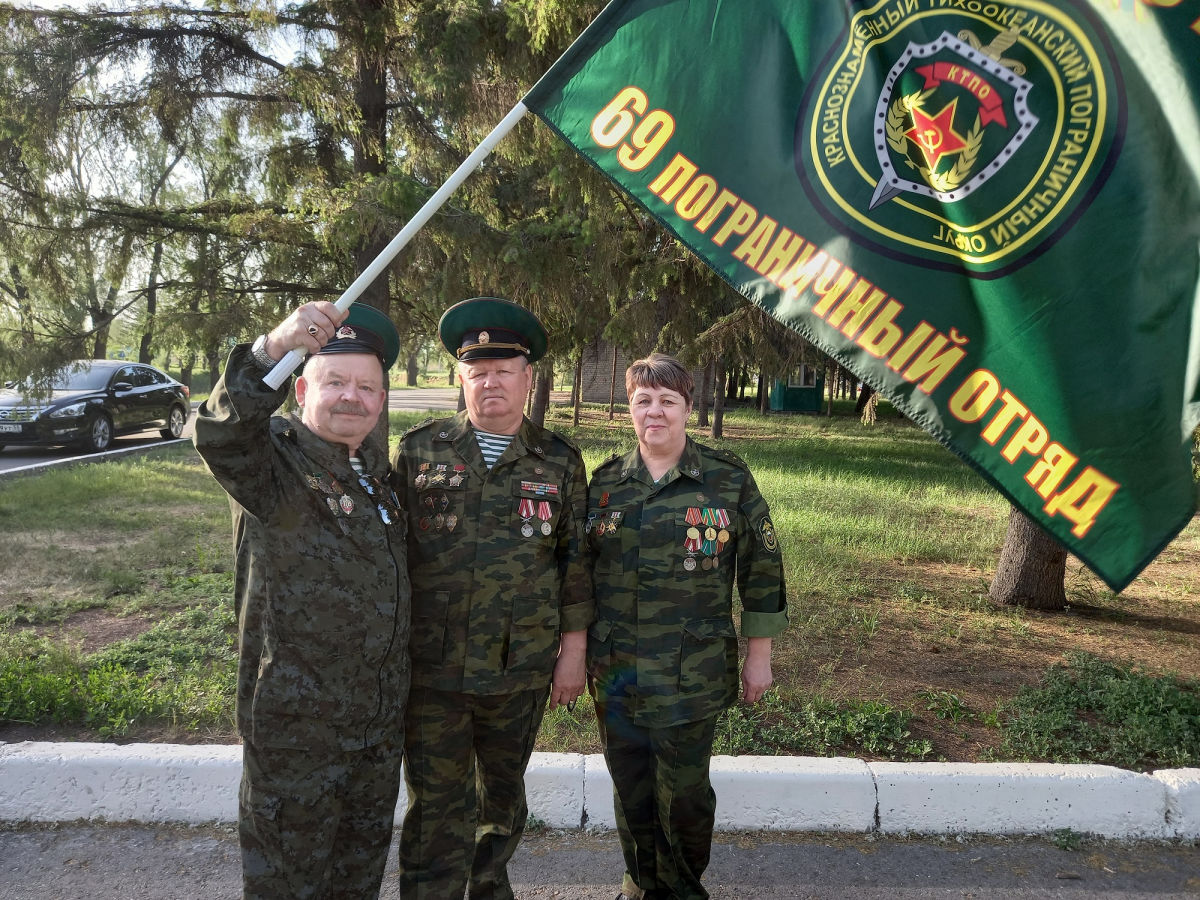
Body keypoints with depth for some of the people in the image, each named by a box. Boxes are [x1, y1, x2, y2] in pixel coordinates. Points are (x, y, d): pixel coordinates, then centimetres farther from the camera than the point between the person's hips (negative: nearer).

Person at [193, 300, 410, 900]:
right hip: (298, 723, -6)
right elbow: (220, 436, -37)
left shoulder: (375, 462, 7)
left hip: (382, 716, 7)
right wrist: (272, 349, -51)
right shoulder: (276, 458, -14)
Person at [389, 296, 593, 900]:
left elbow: (576, 562, 3)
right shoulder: (419, 451, 0)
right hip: (431, 667, -1)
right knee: (436, 804, 6)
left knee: (504, 792, 20)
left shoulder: (560, 462, 1)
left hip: (522, 668, 2)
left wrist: (573, 651, 2)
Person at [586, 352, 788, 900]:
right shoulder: (605, 482, 4)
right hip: (614, 672, 3)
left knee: (684, 794, 8)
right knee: (631, 792, 16)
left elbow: (762, 569, 0)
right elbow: (580, 568, 11)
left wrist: (759, 654, 0)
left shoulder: (729, 480, -5)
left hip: (692, 676, -3)